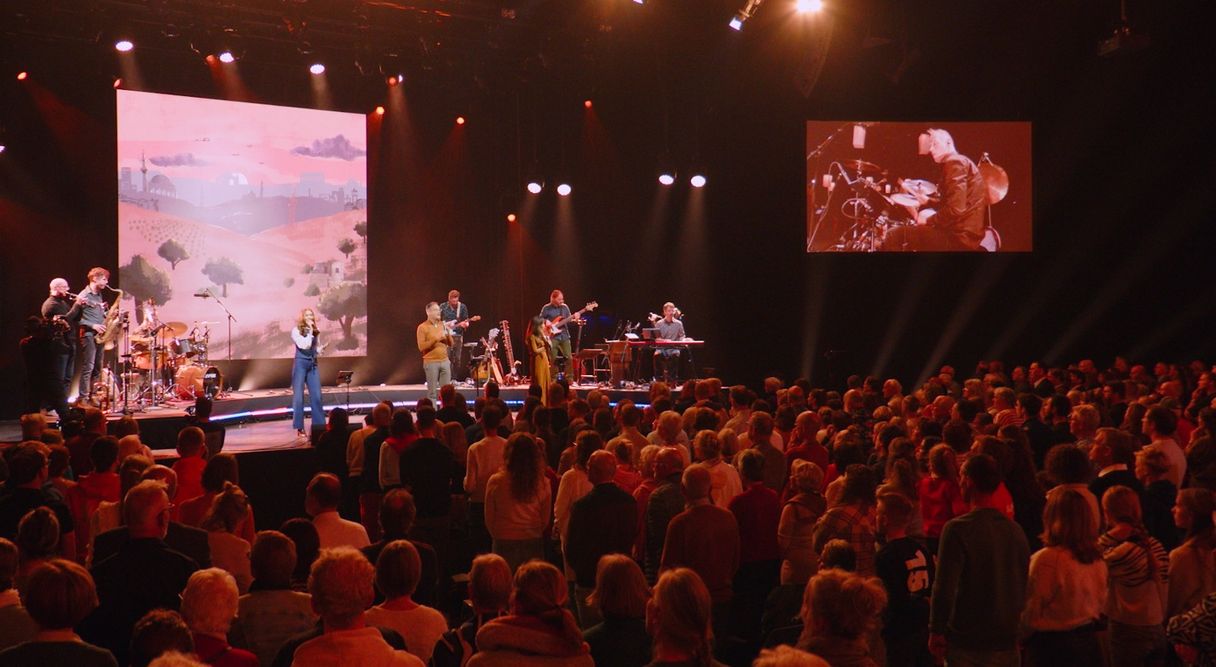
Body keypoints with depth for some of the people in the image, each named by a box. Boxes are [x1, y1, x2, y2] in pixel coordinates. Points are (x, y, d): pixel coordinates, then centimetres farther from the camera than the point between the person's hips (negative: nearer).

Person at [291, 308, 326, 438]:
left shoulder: (316, 330, 9)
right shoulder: (296, 330, -5)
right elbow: (304, 345, -17)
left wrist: (321, 349, -2)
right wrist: (310, 331, -14)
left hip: (313, 364, 4)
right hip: (300, 363, -4)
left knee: (316, 396, 2)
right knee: (298, 396, -1)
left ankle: (319, 425, 9)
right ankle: (299, 428, 3)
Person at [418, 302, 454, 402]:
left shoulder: (443, 325, 13)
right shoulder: (422, 327, -3)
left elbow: (451, 344, 14)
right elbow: (421, 347, -10)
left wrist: (448, 334, -5)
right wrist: (435, 339, -17)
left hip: (445, 361, 5)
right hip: (431, 362, -5)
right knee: (432, 392, -4)